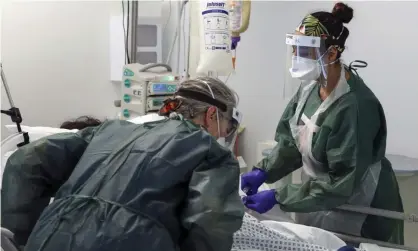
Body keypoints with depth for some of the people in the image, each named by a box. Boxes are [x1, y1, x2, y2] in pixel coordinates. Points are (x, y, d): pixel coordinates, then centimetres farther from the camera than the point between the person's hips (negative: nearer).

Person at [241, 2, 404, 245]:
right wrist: (263, 171, -15)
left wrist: (278, 197, -27)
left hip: (360, 215, -7)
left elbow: (342, 184, -27)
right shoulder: (311, 86, -5)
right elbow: (291, 141, 2)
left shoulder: (356, 106, -29)